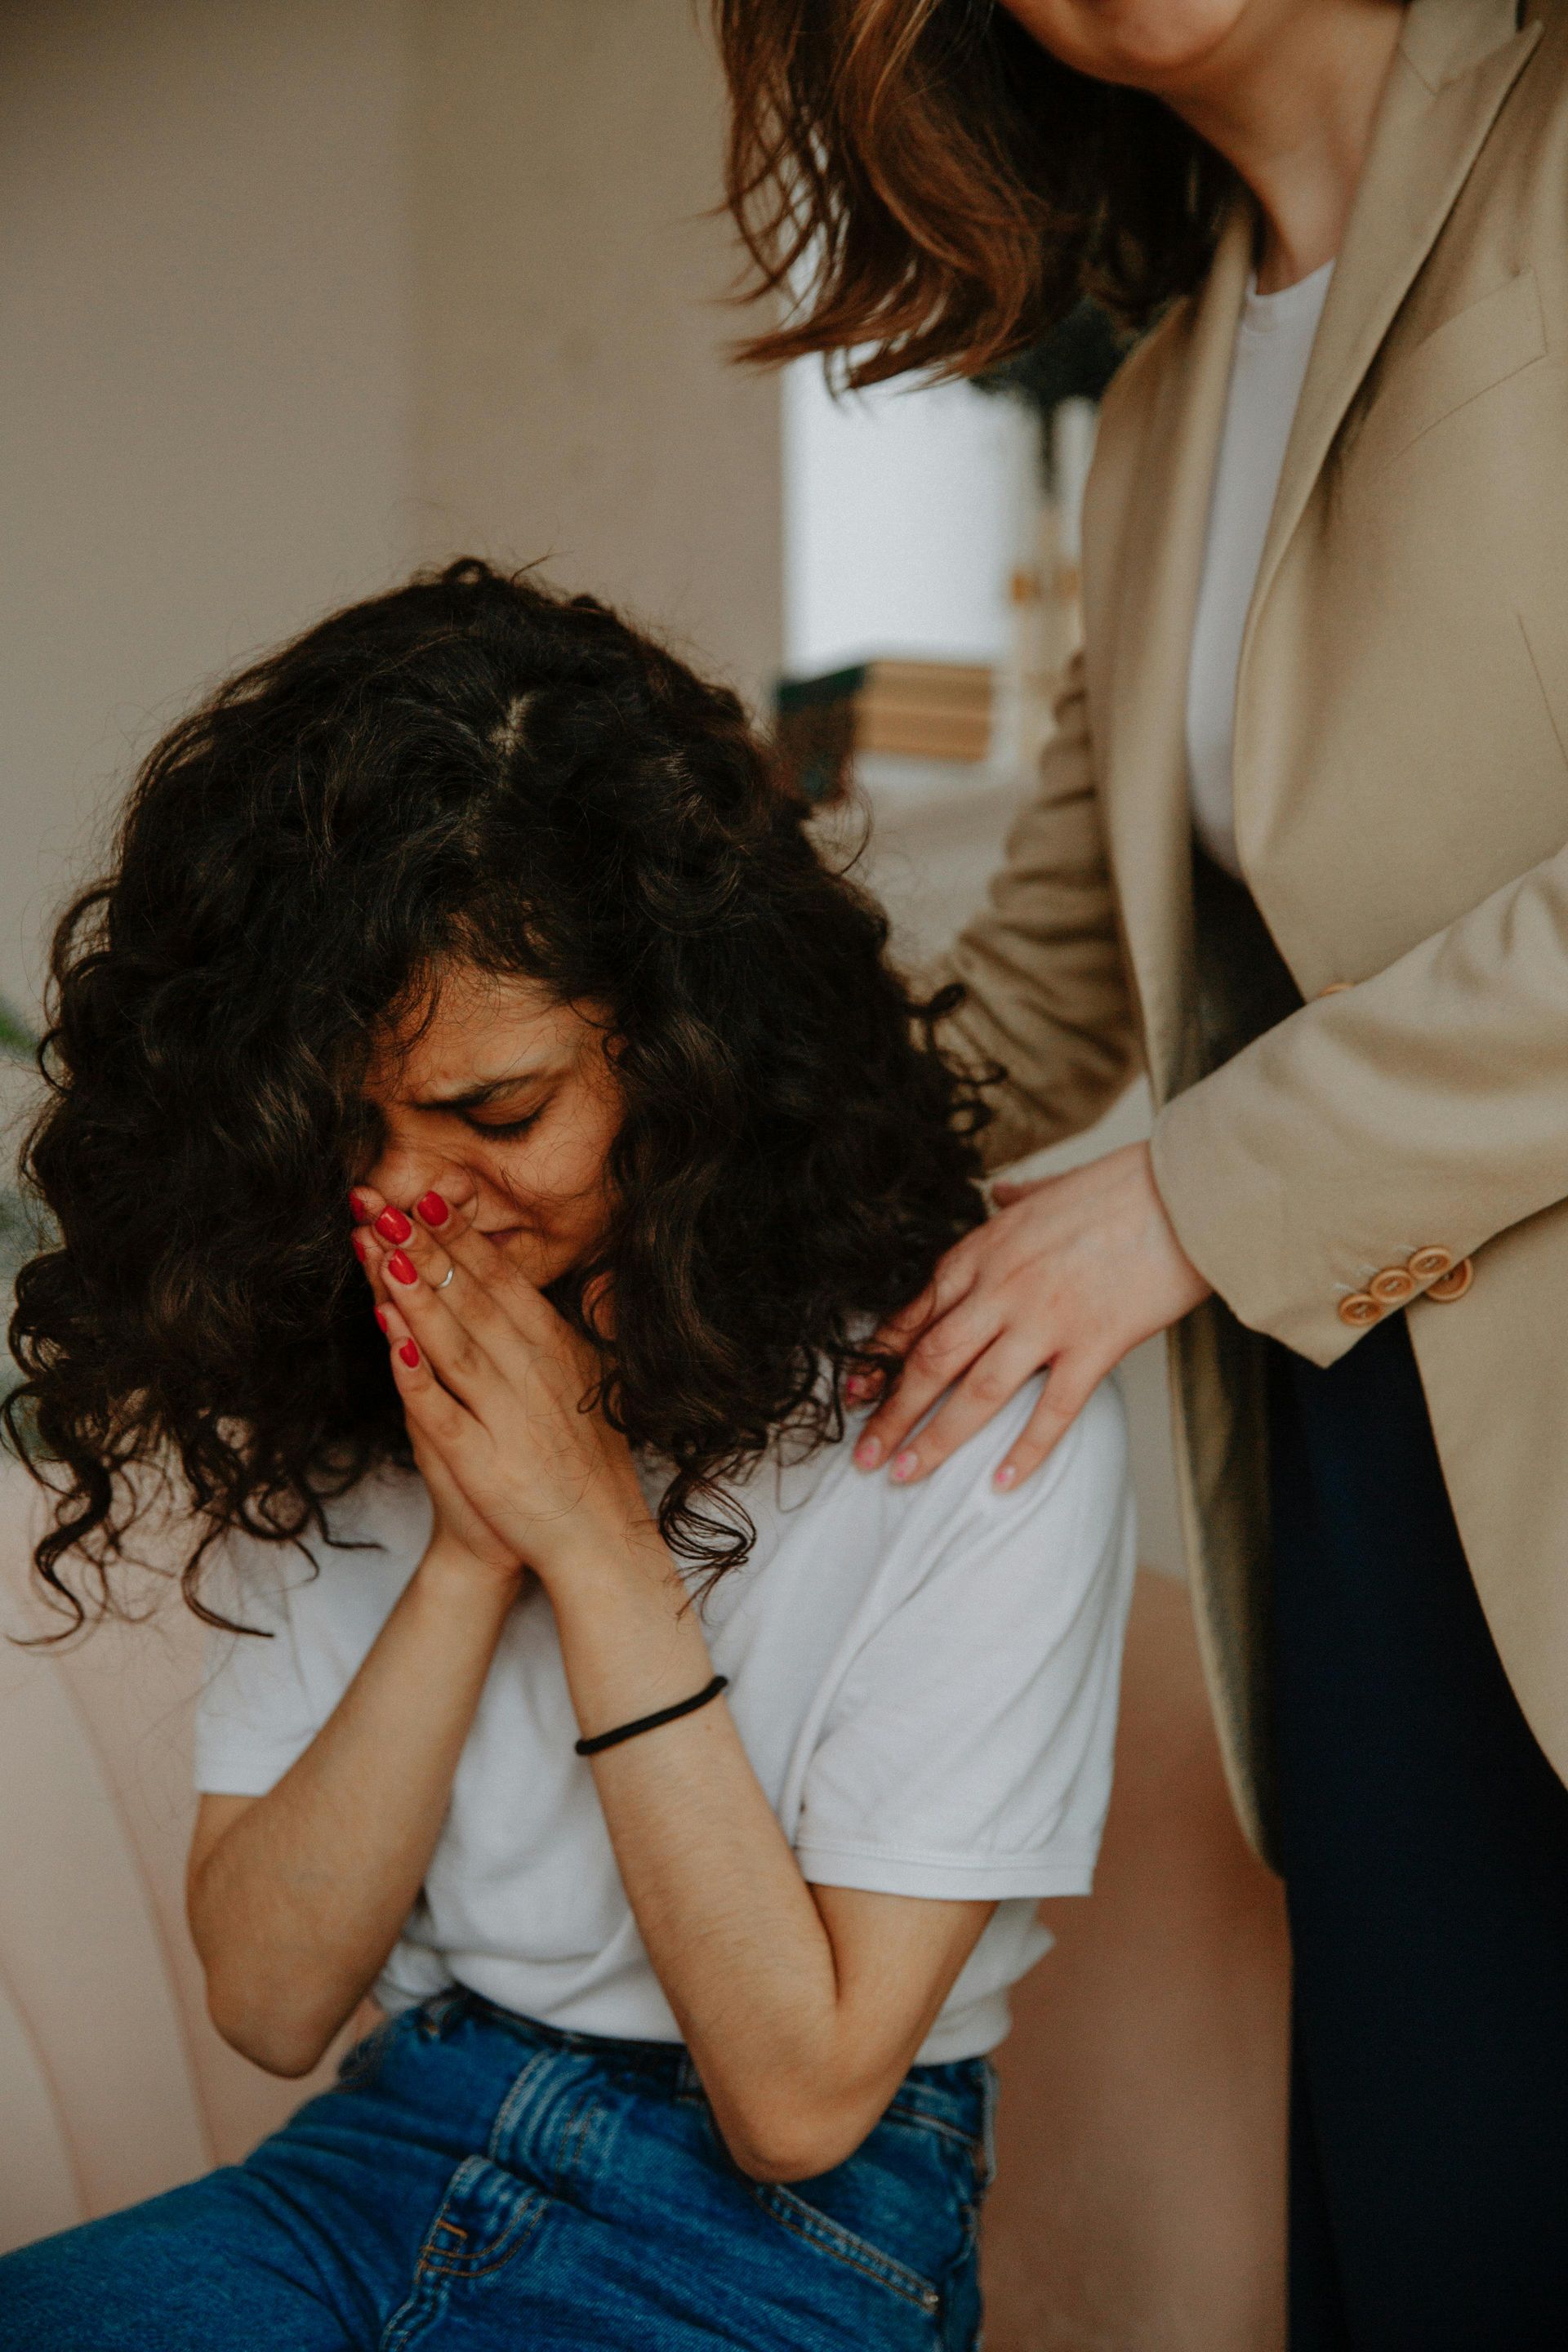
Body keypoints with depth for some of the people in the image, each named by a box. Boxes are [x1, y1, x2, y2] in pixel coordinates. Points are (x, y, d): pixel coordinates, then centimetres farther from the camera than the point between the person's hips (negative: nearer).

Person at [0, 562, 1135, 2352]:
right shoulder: (338, 1393, 0)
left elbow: (801, 2096, -13)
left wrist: (596, 1536, -19)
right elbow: (269, 2000, -3)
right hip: (392, 2156, 4)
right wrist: (471, 1552, -16)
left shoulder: (971, 1422, -15)